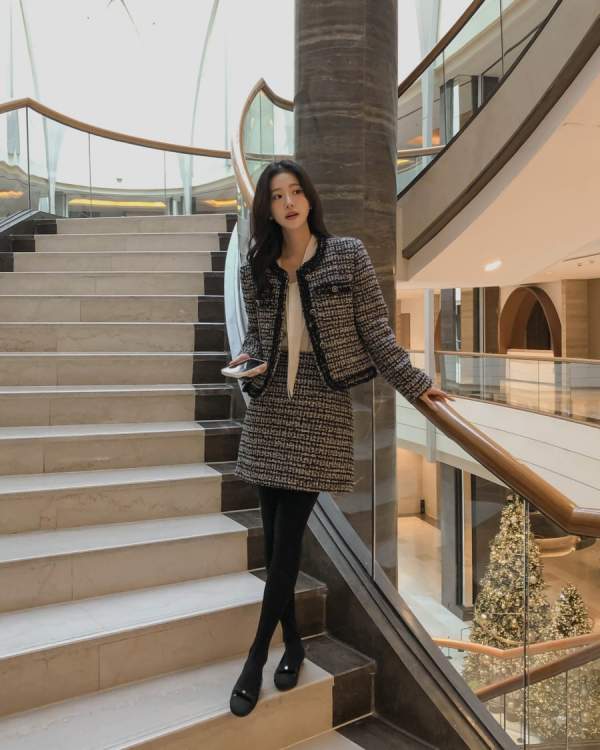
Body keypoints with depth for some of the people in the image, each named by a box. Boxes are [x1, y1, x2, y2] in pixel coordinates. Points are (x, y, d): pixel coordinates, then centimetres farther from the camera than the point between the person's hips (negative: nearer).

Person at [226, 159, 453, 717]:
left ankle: (257, 657, 8)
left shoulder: (348, 256, -1)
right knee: (274, 534, 6)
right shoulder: (255, 268, 8)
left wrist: (415, 383, -1)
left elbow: (375, 331, 1)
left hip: (322, 403, -3)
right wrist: (247, 360, -4)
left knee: (288, 536, -4)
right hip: (270, 404, 4)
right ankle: (292, 641, 25)